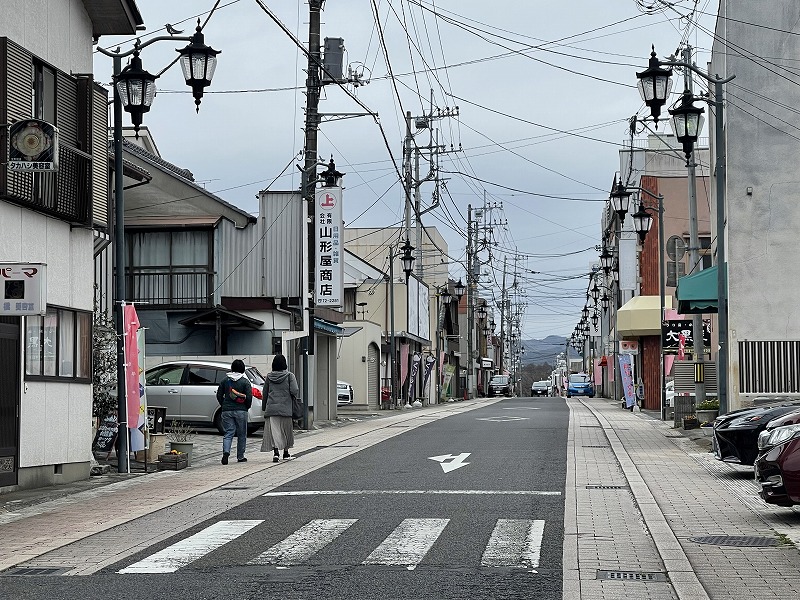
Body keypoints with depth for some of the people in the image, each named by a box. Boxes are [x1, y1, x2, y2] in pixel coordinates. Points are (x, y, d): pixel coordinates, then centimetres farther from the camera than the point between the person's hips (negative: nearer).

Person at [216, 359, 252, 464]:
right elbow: (249, 397, -8)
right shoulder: (245, 382, -4)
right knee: (242, 434, 10)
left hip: (227, 411, 2)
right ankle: (240, 457, 15)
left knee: (228, 433, 2)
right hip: (241, 411, -2)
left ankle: (226, 452, -22)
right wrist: (247, 407, 9)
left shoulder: (225, 381, 6)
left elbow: (219, 395, 8)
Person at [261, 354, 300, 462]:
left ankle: (276, 451, -23)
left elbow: (265, 393, 11)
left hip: (271, 408, 1)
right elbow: (294, 391, -13)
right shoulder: (289, 376, -3)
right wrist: (295, 401, 7)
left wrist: (264, 407, 20)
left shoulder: (269, 376, 6)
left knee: (273, 430, -5)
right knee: (287, 430, 14)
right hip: (285, 407, -1)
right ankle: (286, 452, 24)